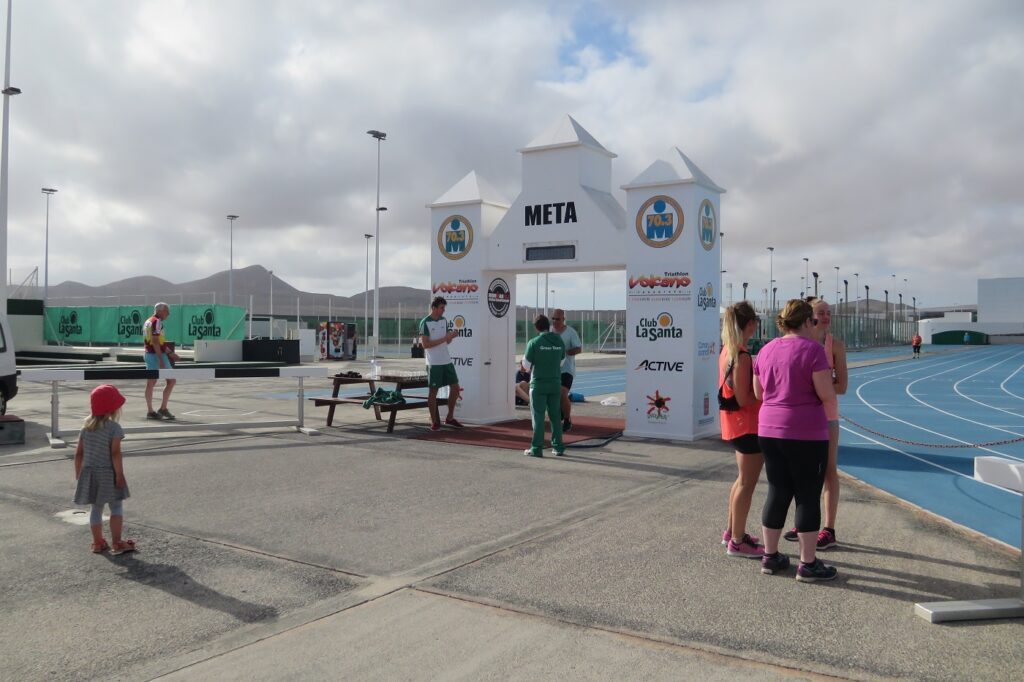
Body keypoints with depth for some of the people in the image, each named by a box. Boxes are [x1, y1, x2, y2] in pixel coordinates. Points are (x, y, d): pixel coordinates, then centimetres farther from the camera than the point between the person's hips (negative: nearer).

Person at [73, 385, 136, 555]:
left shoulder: (87, 427, 5)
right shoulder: (114, 428, -13)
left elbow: (78, 454, 7)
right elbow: (115, 454, -19)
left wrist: (78, 474, 16)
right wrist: (119, 475, -14)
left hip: (89, 473, 6)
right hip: (108, 474, -6)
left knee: (96, 508, 14)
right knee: (116, 507, 4)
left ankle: (98, 543, 21)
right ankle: (117, 543, 3)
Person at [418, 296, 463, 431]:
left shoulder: (444, 320, 11)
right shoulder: (425, 323, -10)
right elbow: (425, 344, -16)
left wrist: (451, 336, -7)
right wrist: (444, 338, -19)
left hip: (447, 361, 7)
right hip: (434, 363, -7)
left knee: (455, 387, 6)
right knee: (433, 391, 0)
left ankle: (450, 418, 19)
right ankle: (434, 422, 9)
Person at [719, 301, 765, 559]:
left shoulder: (727, 351, 6)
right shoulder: (742, 356, -21)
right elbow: (744, 399, -21)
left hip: (735, 424, 10)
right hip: (747, 425, -10)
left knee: (743, 479, 21)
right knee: (747, 483, 0)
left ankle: (732, 531, 31)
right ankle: (737, 542, 8)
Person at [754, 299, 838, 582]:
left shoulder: (766, 350, 8)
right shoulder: (812, 349, -12)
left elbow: (758, 393, 13)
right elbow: (827, 395, -15)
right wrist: (826, 378, 5)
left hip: (769, 431, 6)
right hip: (806, 434, -6)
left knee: (777, 492, 14)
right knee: (808, 496, 4)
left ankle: (770, 556, 21)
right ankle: (808, 564, 11)